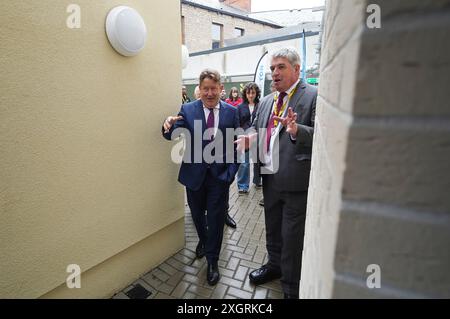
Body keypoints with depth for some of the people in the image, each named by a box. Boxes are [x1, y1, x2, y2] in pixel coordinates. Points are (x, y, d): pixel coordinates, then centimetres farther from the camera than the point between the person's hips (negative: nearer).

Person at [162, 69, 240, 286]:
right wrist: (168, 126, -36)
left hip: (220, 174, -1)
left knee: (216, 217, 8)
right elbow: (174, 134, -13)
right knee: (197, 214, 19)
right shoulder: (187, 109, -3)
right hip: (194, 173, 1)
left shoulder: (231, 112, -2)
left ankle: (212, 260, 30)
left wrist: (231, 172, -8)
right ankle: (203, 241, 51)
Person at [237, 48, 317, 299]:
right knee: (272, 229, 24)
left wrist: (296, 130, -34)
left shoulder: (314, 96, -8)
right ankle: (275, 265, 50)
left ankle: (292, 287, 34)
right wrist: (250, 139, -6)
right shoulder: (266, 101, 13)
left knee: (292, 236, 9)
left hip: (296, 179, -6)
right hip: (270, 177, 7)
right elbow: (257, 130, 16)